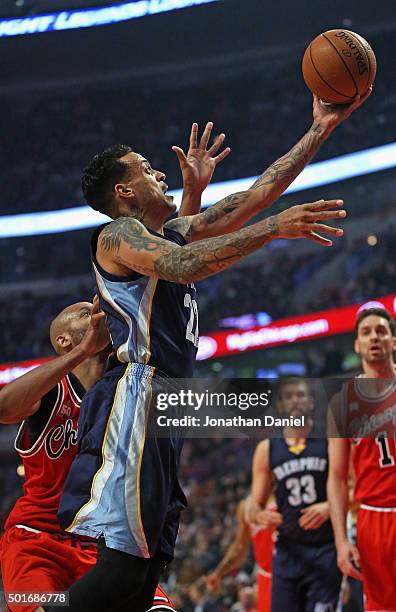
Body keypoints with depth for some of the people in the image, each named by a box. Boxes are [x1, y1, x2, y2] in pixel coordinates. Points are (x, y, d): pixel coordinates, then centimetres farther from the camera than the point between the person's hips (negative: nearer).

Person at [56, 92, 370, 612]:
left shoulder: (177, 232, 24)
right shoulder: (118, 234, -2)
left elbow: (255, 195, 24)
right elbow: (182, 266, -23)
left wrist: (321, 129, 21)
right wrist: (275, 228, -26)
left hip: (168, 408, 10)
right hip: (137, 399, -10)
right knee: (122, 565, -20)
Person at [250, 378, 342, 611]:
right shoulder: (267, 449, 9)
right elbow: (256, 506, 12)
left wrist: (329, 507, -20)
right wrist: (260, 515, -11)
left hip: (326, 549, -2)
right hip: (288, 550, 3)